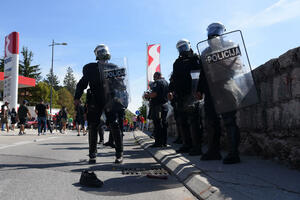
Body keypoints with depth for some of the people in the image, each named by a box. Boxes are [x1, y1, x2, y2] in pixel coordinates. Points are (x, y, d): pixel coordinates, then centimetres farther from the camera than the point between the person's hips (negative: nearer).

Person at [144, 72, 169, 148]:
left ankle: (158, 142, -6)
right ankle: (164, 142, 13)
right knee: (164, 124, 10)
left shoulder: (157, 82, -9)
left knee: (157, 124, -6)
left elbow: (154, 94, -22)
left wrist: (147, 95, -4)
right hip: (165, 105, 9)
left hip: (158, 105, -8)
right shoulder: (166, 82, 18)